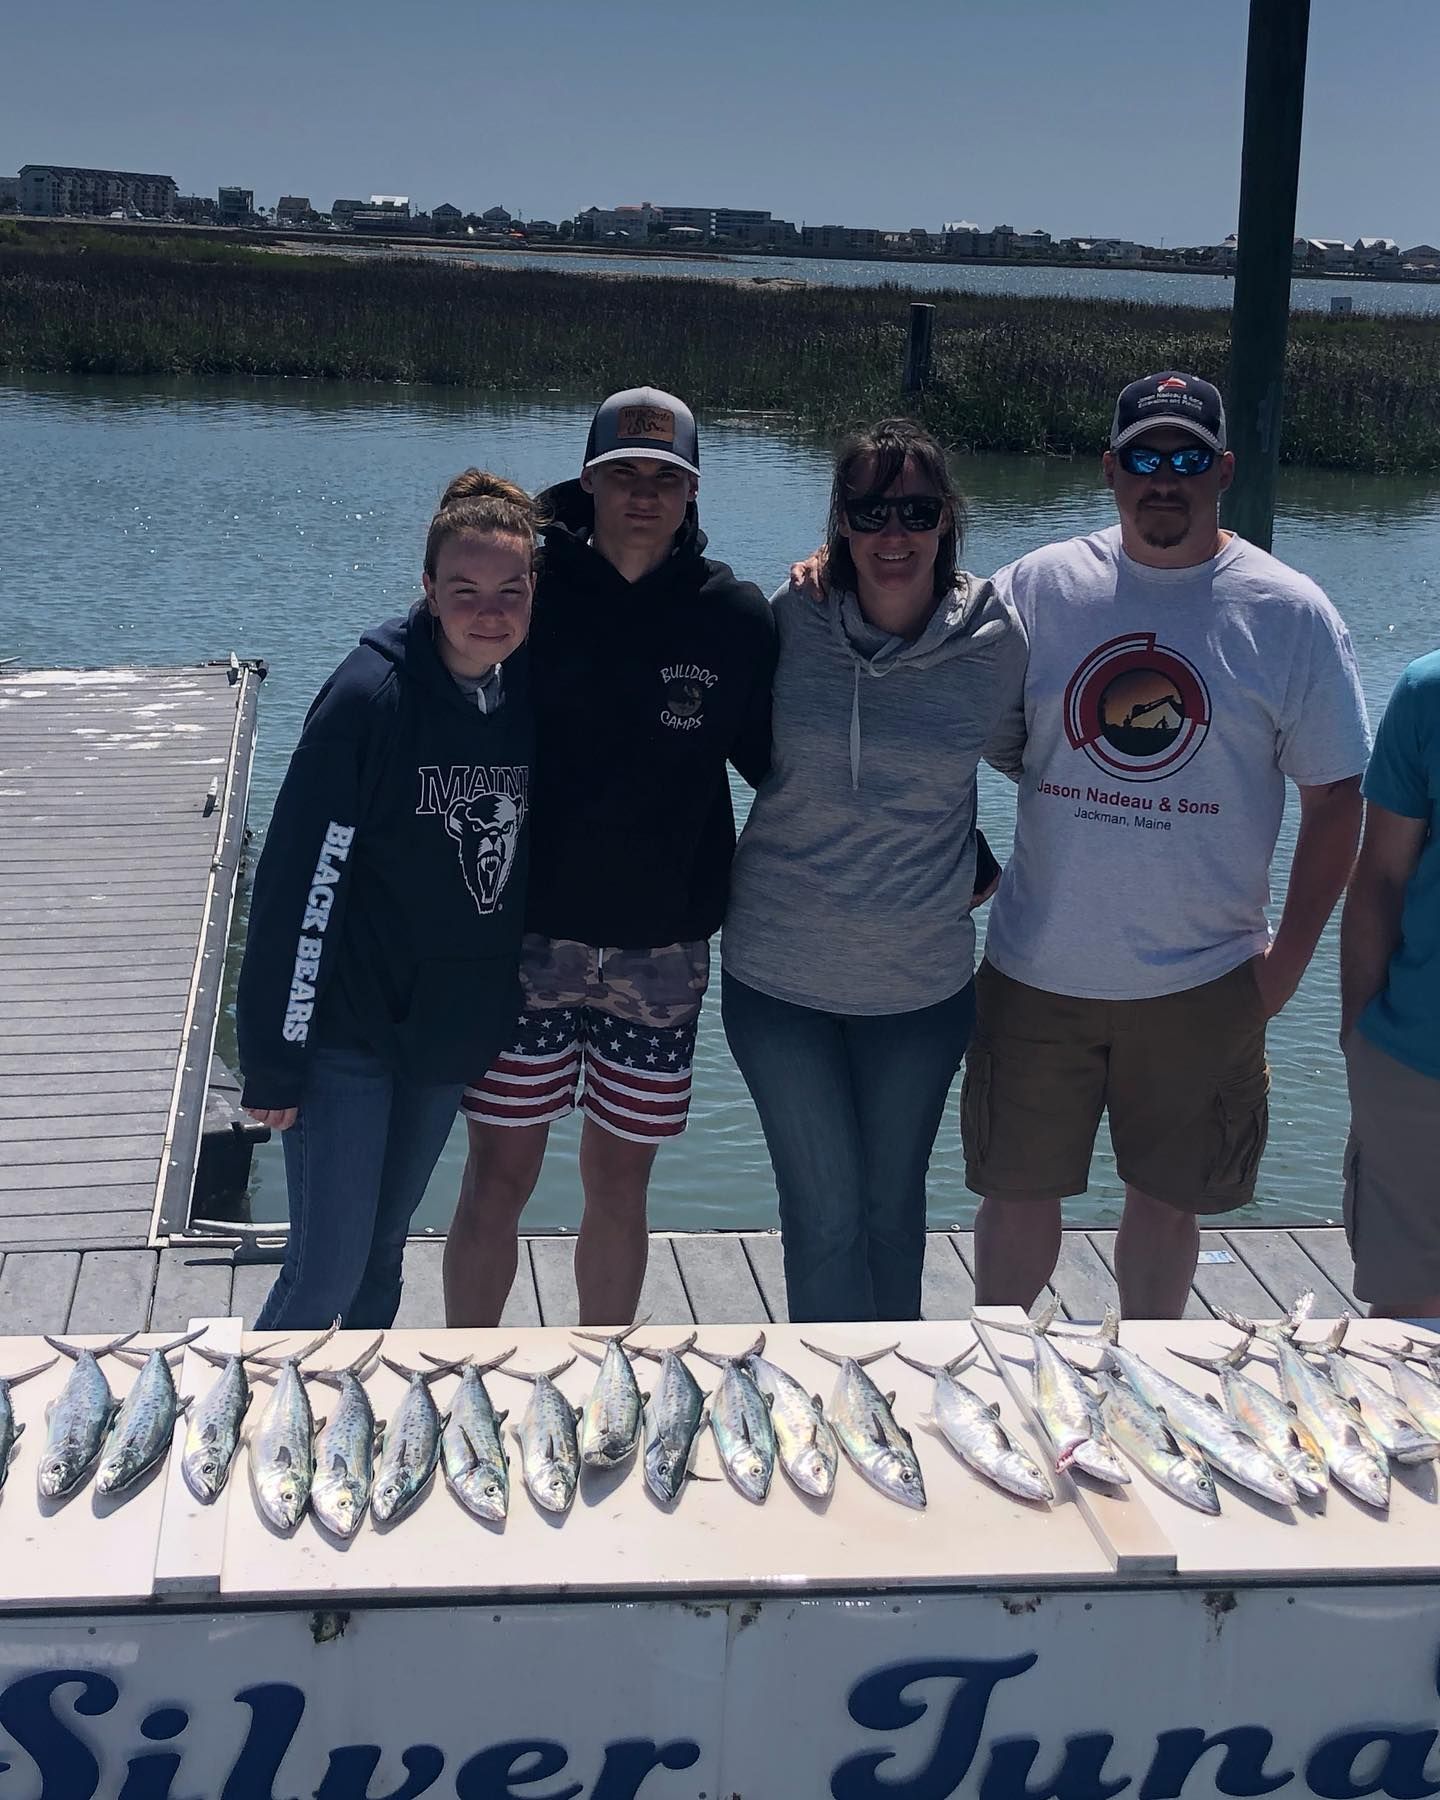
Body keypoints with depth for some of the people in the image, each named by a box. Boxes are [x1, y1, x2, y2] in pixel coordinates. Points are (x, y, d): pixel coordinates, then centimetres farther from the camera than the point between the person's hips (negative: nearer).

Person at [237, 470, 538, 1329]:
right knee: (327, 1270, -3)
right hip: (349, 1033, -5)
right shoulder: (373, 695, -18)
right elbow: (302, 879, -17)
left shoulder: (537, 693, -2)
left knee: (384, 1246, 18)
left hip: (455, 1031, 5)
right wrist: (275, 1057, -16)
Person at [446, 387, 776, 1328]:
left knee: (621, 1184, 13)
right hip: (526, 938, -1)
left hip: (663, 952, 2)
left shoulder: (735, 615, 0)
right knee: (499, 1178, 5)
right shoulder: (531, 588, -5)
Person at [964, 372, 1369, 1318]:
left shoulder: (1290, 613, -4)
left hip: (1202, 981, -1)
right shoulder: (1039, 586, -1)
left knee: (1167, 1195, 13)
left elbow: (1335, 794, 0)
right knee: (1018, 1189, 11)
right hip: (1037, 970, 1)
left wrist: (1289, 958, -3)